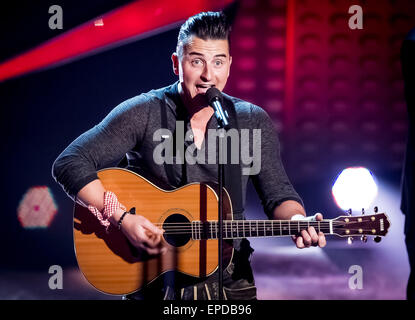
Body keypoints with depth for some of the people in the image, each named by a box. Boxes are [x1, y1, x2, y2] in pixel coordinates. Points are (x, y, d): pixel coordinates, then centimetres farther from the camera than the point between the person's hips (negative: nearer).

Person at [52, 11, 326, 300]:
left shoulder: (252, 122, 4)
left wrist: (298, 222, -18)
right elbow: (70, 164, -9)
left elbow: (278, 195, 5)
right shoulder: (143, 114, -6)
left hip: (228, 279, 3)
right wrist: (122, 218, -20)